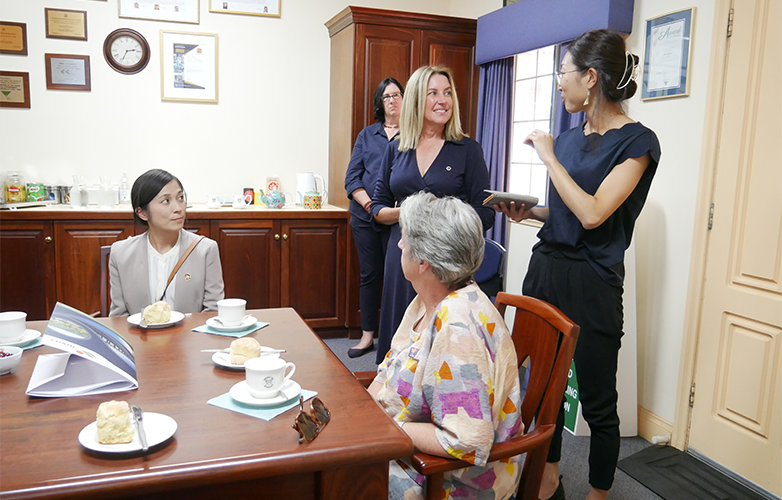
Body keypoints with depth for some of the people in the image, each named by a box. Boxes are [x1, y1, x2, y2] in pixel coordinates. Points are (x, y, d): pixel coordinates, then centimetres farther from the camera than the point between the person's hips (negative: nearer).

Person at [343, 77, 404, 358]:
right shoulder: (366, 135, 14)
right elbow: (352, 177, 8)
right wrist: (370, 204, -7)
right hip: (365, 217, 3)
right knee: (369, 275, 8)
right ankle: (367, 336, 18)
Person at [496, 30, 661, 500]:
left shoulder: (636, 141, -10)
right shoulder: (570, 137, 11)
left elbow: (592, 213, -22)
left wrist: (549, 157, -13)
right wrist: (529, 211, 2)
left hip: (590, 282, -7)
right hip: (546, 268, 8)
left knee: (597, 400, 6)